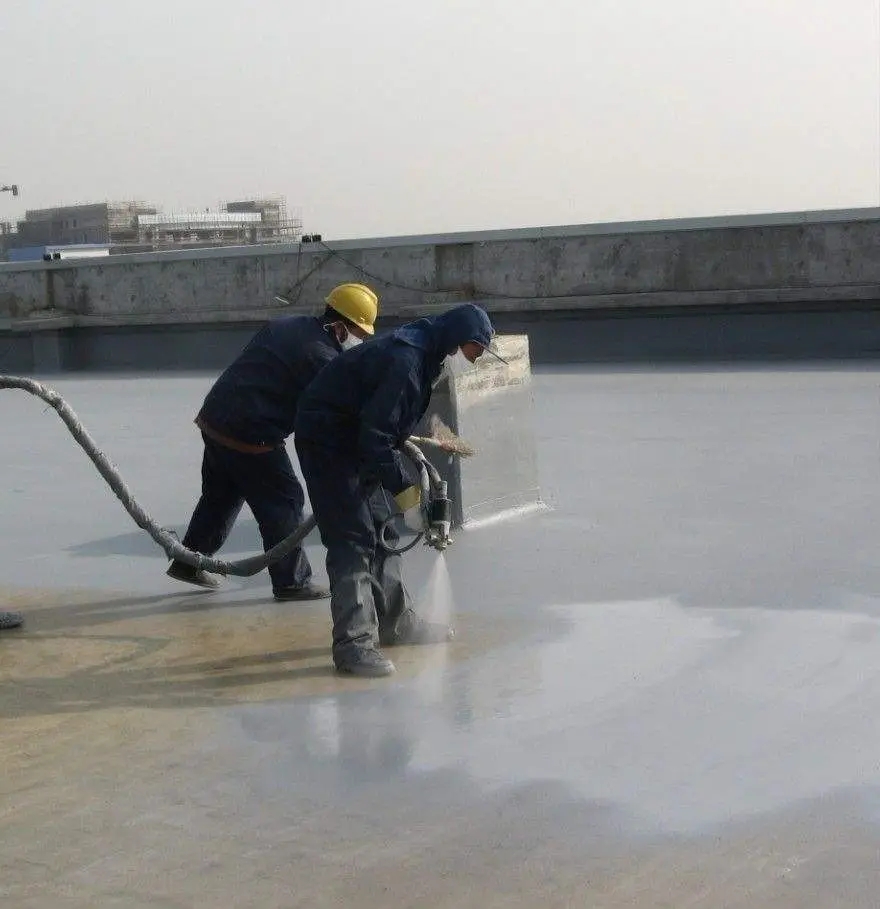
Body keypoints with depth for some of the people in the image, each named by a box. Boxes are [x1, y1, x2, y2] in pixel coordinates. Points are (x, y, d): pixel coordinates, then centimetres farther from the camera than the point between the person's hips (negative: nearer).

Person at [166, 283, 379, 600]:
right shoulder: (322, 357, -16)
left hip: (214, 419, 9)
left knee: (220, 494, 24)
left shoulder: (284, 325, 10)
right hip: (251, 435, -9)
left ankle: (188, 562, 35)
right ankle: (292, 580, 11)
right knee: (283, 502, 4)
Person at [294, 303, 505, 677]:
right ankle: (353, 643, -14)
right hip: (326, 441, -11)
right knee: (352, 539, -14)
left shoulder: (424, 354, 4)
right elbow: (375, 436, -29)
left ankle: (394, 621, 24)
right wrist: (402, 487, -22)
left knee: (382, 528, 14)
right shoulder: (404, 362, -28)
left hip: (355, 440, 11)